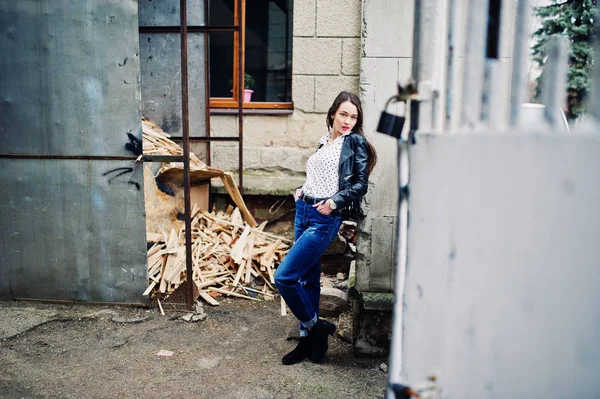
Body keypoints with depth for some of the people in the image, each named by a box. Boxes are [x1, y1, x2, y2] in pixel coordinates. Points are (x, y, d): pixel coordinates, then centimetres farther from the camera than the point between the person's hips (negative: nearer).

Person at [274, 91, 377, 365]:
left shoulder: (355, 142, -2)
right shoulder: (324, 142, 16)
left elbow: (361, 183, -7)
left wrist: (335, 201, -19)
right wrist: (301, 190, 6)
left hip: (325, 219, -7)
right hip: (303, 211, 7)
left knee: (284, 277, -10)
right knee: (308, 279, 13)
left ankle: (313, 327, 11)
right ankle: (308, 339, 26)